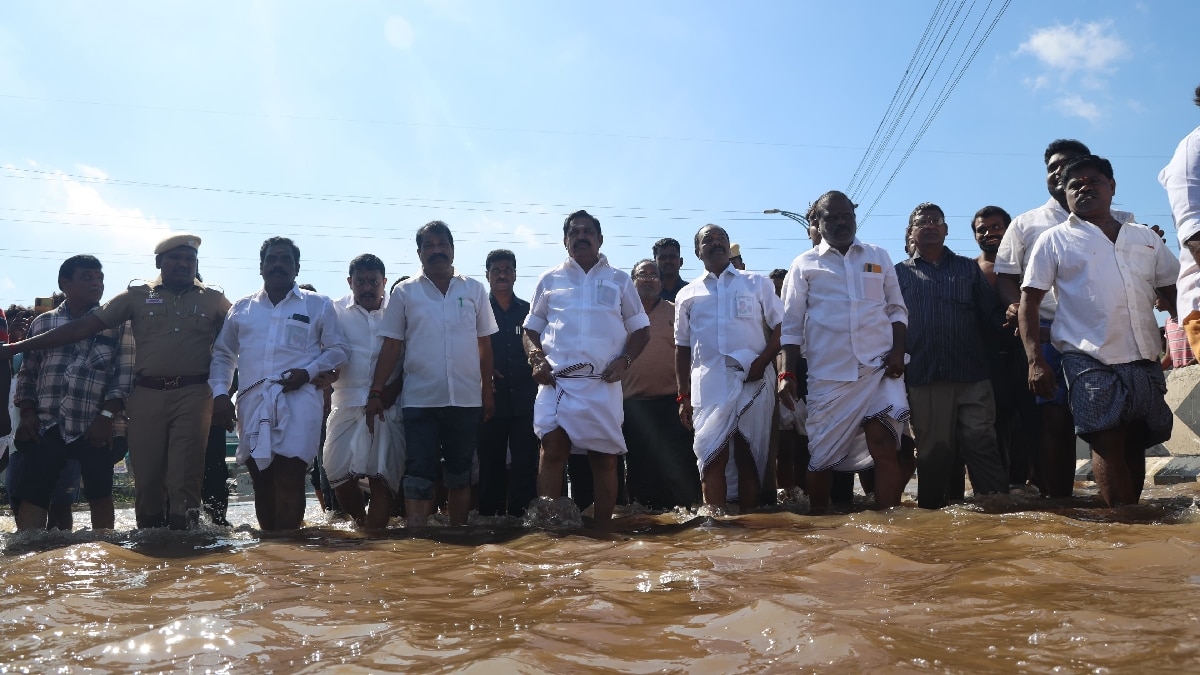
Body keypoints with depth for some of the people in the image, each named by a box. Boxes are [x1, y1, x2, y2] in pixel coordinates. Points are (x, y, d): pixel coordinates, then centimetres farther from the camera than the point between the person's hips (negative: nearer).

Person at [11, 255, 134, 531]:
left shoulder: (116, 324, 5)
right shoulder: (42, 323, 13)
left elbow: (125, 373, -2)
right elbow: (27, 373, 16)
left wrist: (107, 415, -11)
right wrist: (27, 413, 3)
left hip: (94, 427, -2)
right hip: (47, 425, 2)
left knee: (100, 495, 2)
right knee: (31, 496, -3)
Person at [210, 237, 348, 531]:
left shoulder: (319, 305, 11)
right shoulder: (241, 308, 19)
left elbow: (337, 350, 9)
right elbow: (222, 354, 23)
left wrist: (308, 372, -8)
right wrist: (220, 393, 9)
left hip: (298, 401, -3)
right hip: (252, 403, 3)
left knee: (289, 481, -13)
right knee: (261, 482, 7)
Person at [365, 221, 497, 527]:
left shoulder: (474, 290, 7)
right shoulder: (405, 292, 4)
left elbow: (485, 344, 9)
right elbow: (391, 346, 3)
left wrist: (488, 391, 6)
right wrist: (376, 392, -4)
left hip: (466, 399, 2)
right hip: (420, 399, -1)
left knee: (460, 474, 11)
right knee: (418, 476, -3)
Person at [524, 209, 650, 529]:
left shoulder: (619, 281, 14)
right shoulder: (549, 280, 14)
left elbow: (640, 328, 14)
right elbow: (532, 327, 16)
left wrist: (624, 360, -3)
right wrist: (537, 359, -2)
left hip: (603, 383, 1)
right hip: (557, 380, 0)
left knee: (604, 457, 2)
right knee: (552, 448, -12)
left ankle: (603, 529, 10)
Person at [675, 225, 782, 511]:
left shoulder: (757, 284, 13)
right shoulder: (688, 295, 16)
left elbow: (781, 328, 8)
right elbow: (682, 348, 14)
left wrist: (762, 361, -10)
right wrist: (684, 397, 7)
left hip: (753, 381, -1)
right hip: (709, 386, 1)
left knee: (749, 457, 0)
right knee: (712, 458, -5)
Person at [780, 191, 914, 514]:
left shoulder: (879, 257, 12)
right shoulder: (804, 265, 6)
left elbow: (897, 309, 14)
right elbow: (790, 325, 5)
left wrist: (897, 350, -3)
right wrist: (787, 373, -3)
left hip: (879, 369, 1)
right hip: (828, 375, -1)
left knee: (885, 448, -8)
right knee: (820, 457, 6)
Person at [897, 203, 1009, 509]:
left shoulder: (969, 268, 17)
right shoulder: (899, 273, 14)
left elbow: (992, 315, 11)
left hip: (972, 374, 1)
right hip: (924, 378, 0)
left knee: (981, 445, -3)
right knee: (934, 452, 5)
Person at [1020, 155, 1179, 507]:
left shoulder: (1146, 238, 17)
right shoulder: (1055, 240, 6)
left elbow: (1171, 295, 20)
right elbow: (1029, 301, 1)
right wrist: (1035, 360, -9)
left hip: (1145, 360, 4)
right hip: (1090, 361, -4)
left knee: (1135, 443, 7)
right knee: (1108, 443, -11)